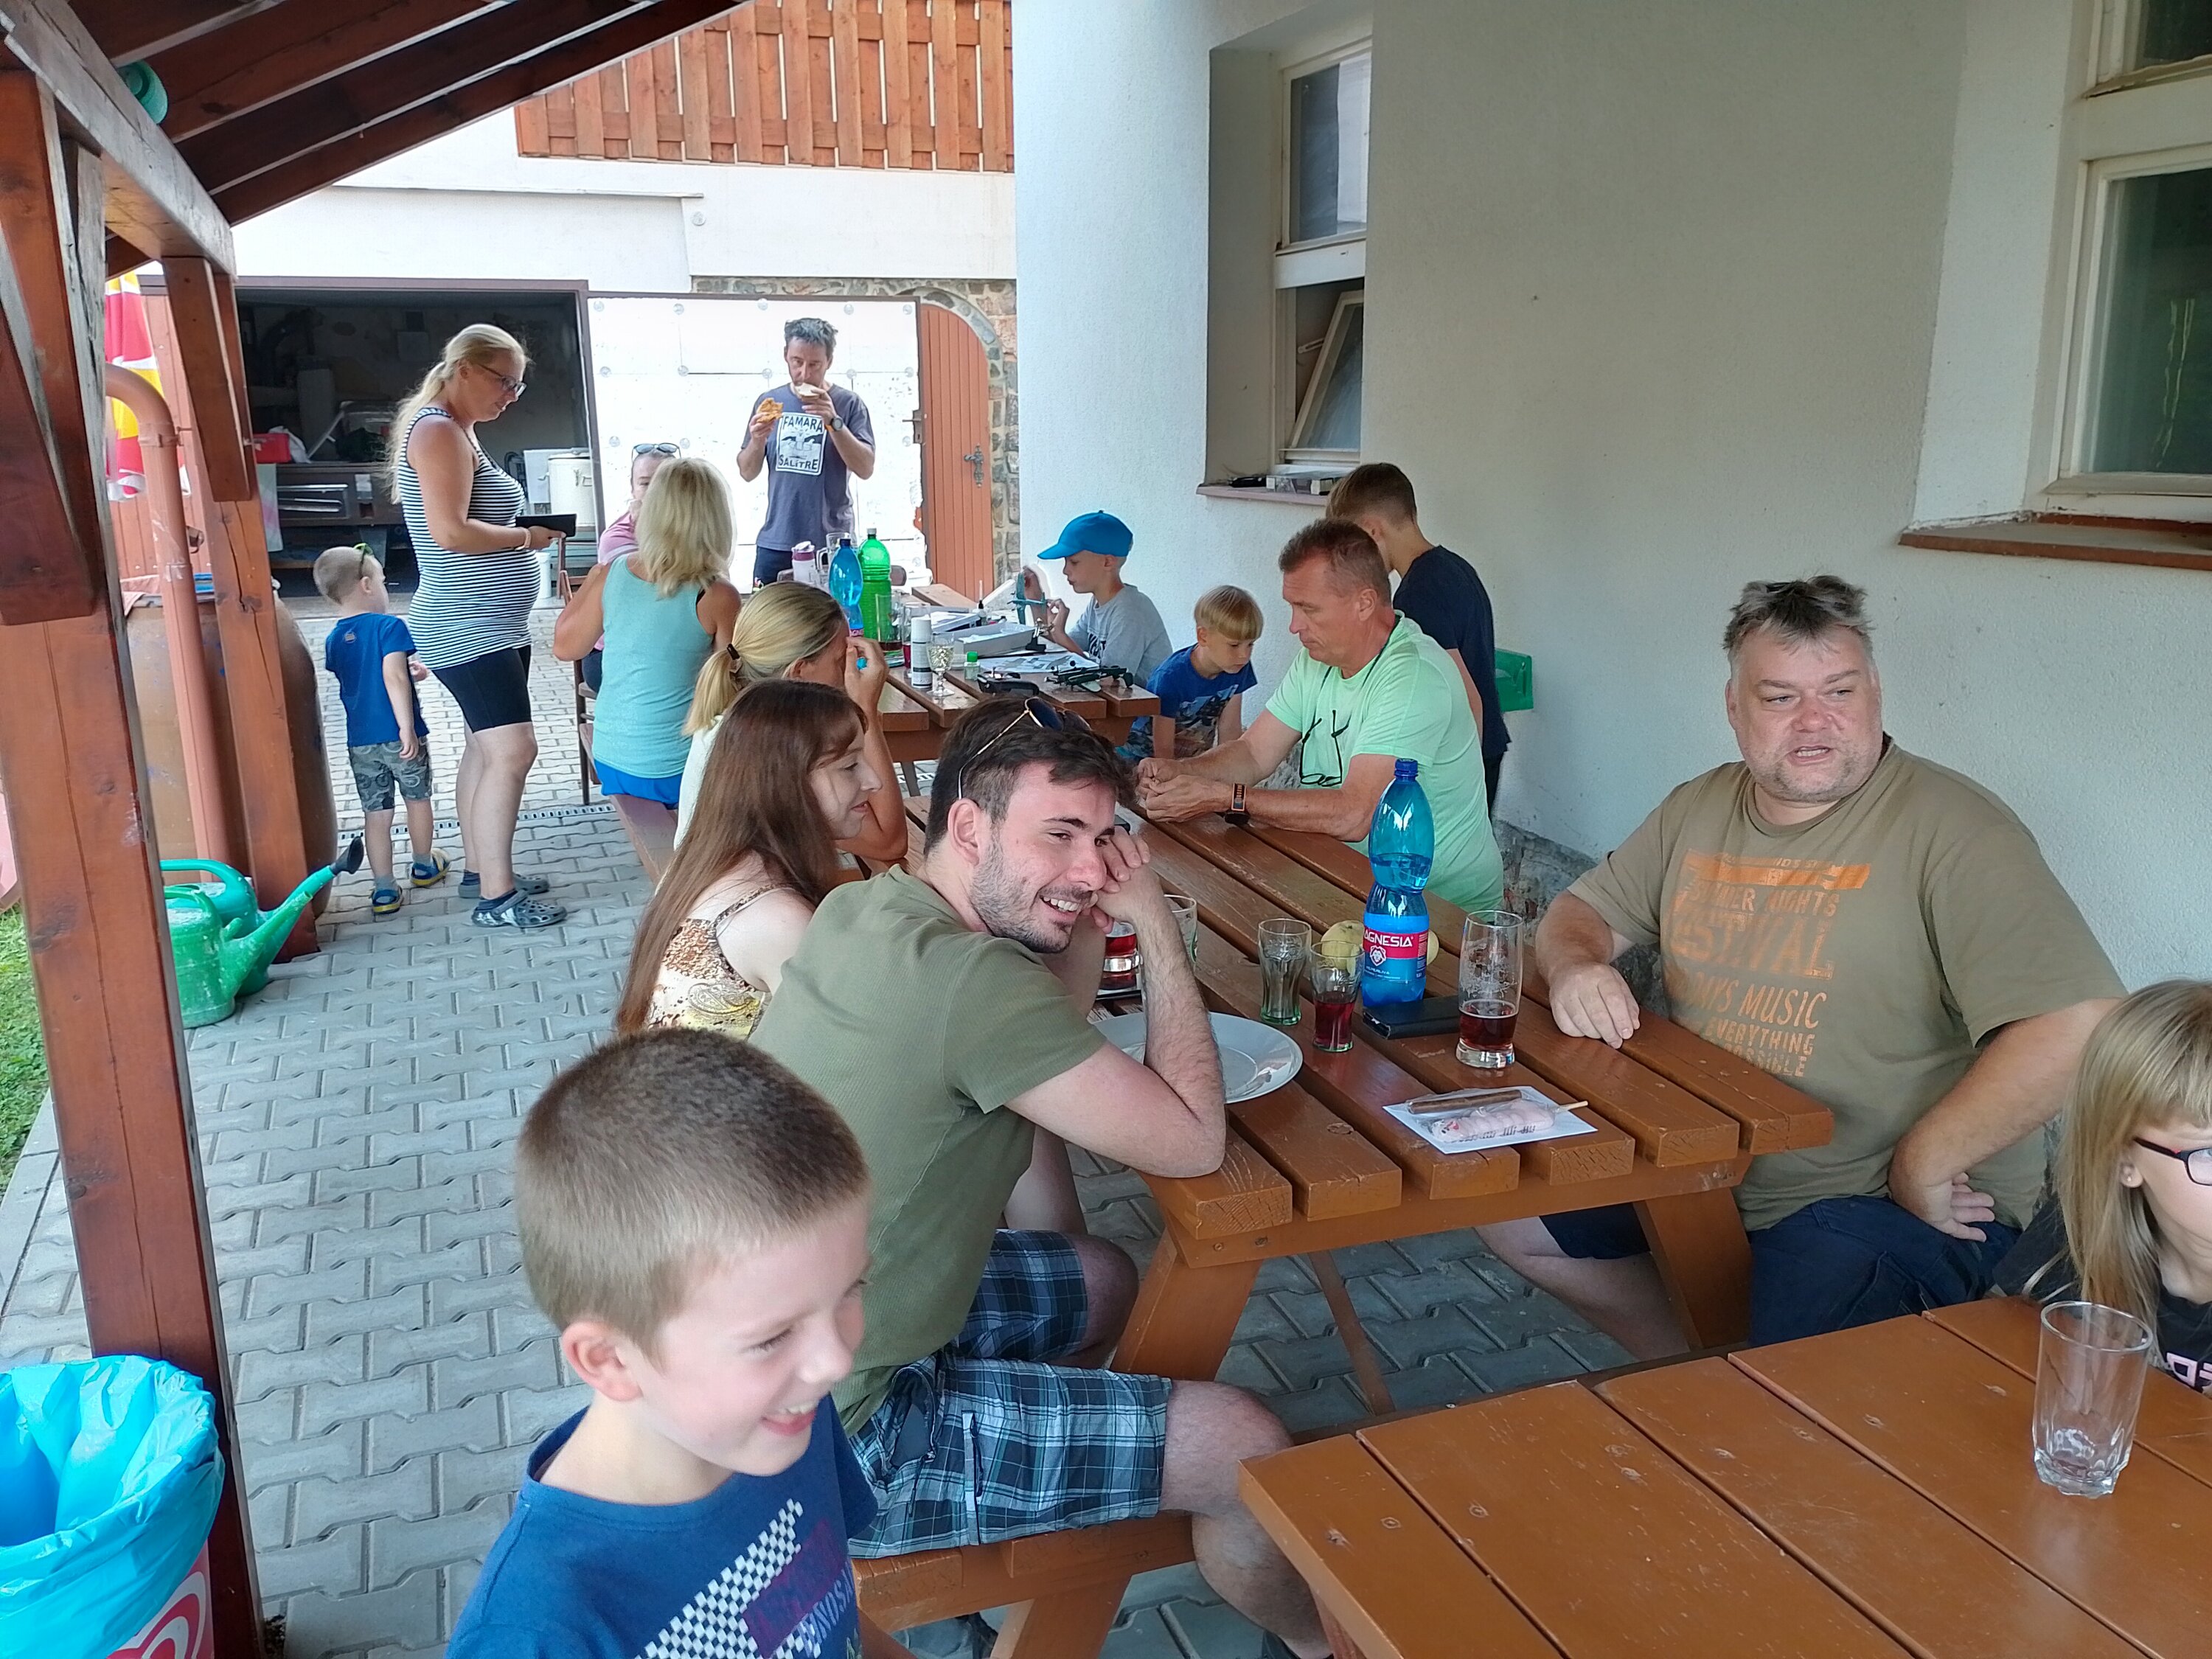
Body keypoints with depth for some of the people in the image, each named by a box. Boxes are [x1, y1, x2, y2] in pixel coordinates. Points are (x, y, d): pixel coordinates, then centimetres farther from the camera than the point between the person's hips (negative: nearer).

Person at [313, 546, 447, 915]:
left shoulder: (334, 640, 8)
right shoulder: (389, 626, -12)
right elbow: (394, 678, -23)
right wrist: (407, 727, -24)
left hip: (360, 741, 4)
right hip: (398, 736, -4)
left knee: (375, 813, 7)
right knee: (417, 799, 17)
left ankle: (383, 889, 7)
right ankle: (424, 866, 34)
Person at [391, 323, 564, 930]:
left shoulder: (457, 431, 18)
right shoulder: (438, 431, -14)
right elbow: (450, 531, -24)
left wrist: (521, 538, 9)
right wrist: (526, 537, -13)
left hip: (492, 626, 11)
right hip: (468, 629, -11)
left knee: (486, 747, 15)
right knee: (512, 751, -15)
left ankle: (479, 869, 25)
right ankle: (496, 897, -11)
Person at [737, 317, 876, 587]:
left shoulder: (848, 403, 1)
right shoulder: (769, 401, 8)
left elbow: (866, 469, -9)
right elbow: (747, 473, 10)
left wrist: (833, 421, -19)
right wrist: (757, 441, -10)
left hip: (830, 545, -2)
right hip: (775, 544, 2)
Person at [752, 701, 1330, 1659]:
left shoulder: (860, 911, -1)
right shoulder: (971, 979, -28)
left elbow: (1054, 1055, 13)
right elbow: (1193, 1142, -18)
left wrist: (1087, 919, -2)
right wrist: (1155, 923, -11)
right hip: (831, 1439, -9)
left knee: (1099, 1282, 24)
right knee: (1245, 1450, -3)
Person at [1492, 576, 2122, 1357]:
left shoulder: (1952, 828, -17)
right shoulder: (1699, 810, 6)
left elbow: (2077, 1023, -26)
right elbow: (1580, 912, 14)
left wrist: (1923, 1167, -20)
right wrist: (1577, 966, -11)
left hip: (1887, 1202, -7)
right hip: (1701, 1164, 7)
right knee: (1509, 1213, 12)